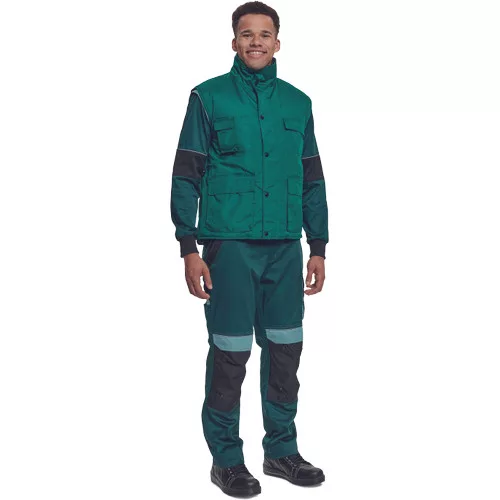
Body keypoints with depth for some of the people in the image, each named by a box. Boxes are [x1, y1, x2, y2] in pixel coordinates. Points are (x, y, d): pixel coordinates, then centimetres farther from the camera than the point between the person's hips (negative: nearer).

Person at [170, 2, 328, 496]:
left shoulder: (297, 102, 11)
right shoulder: (209, 97, 1)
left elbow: (313, 180, 15)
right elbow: (185, 178, -1)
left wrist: (318, 248, 11)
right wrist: (189, 248, -8)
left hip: (286, 247, 4)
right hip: (229, 246, -4)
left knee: (285, 352, 9)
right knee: (229, 355, 0)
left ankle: (282, 450, 24)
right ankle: (226, 459, 14)